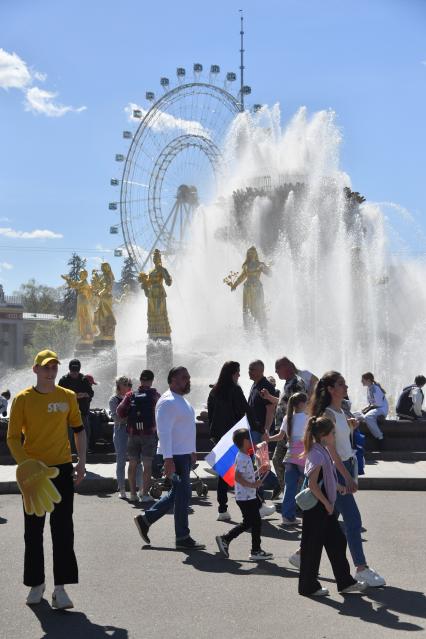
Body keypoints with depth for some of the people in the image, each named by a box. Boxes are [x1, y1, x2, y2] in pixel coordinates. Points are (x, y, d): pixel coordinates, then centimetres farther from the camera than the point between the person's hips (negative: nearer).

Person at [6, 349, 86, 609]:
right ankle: (36, 583, 22)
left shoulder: (68, 397, 3)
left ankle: (60, 587, 1)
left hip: (62, 469, 1)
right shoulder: (23, 399, -3)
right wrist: (26, 465, -15)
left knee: (63, 529, -2)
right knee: (34, 531, 8)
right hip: (33, 472, -1)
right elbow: (13, 437, -3)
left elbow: (79, 429, 13)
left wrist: (82, 461, 4)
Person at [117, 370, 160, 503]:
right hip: (149, 434, -2)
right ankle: (145, 494, 1)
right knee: (147, 465, 2)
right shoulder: (155, 396, -4)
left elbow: (120, 412, -5)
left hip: (133, 434, 3)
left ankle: (133, 493, 14)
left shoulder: (131, 395, 1)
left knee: (132, 464, 12)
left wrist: (129, 416, 13)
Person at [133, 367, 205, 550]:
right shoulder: (168, 402, -17)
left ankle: (146, 519, 23)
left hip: (185, 454, 10)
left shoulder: (181, 399, 16)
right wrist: (168, 459, -27)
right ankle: (182, 537, 6)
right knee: (182, 494, -4)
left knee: (177, 493, 15)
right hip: (175, 456, -10)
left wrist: (192, 451, 24)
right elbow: (164, 432, -22)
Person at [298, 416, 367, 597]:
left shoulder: (323, 451, 10)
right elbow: (313, 484, -23)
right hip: (316, 507, -10)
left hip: (325, 507, 10)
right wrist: (327, 504, -17)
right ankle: (308, 586, 13)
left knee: (337, 541, 13)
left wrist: (339, 487, 15)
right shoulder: (317, 454, -21)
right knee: (313, 546, 2)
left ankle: (345, 582, 21)